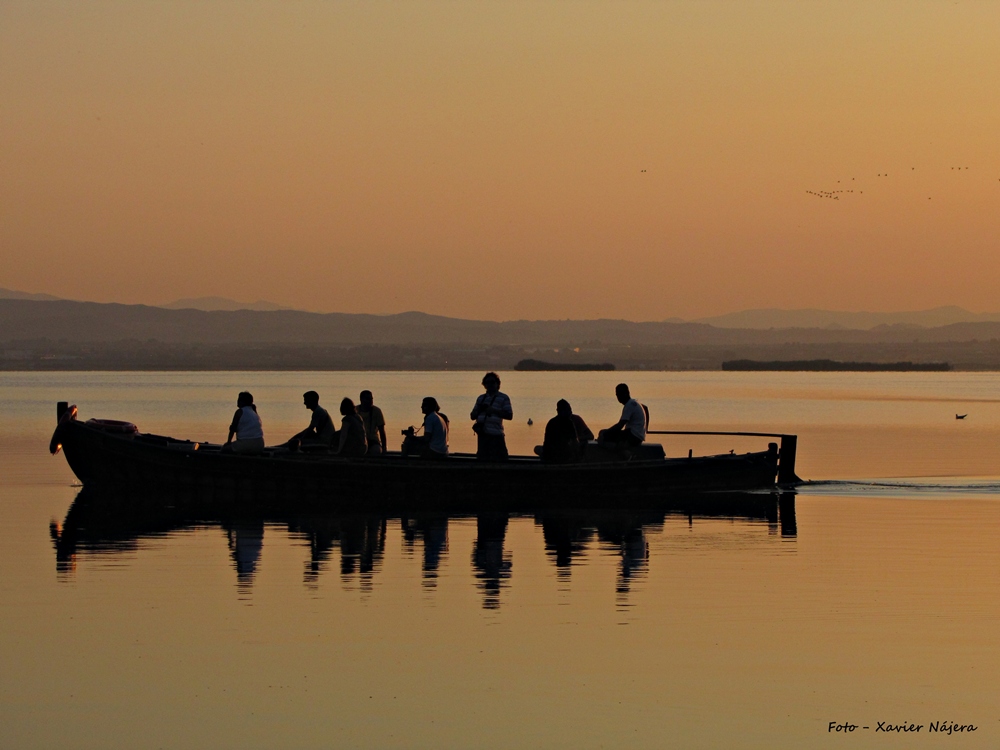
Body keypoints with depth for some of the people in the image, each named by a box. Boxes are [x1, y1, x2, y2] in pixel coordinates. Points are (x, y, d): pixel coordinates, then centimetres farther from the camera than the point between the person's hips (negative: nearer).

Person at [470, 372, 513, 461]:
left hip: (496, 436, -5)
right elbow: (472, 416, 20)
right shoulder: (481, 398, 19)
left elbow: (509, 415, -4)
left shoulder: (503, 398, 5)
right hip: (483, 435, 5)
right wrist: (479, 410, -2)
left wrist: (493, 411, -14)